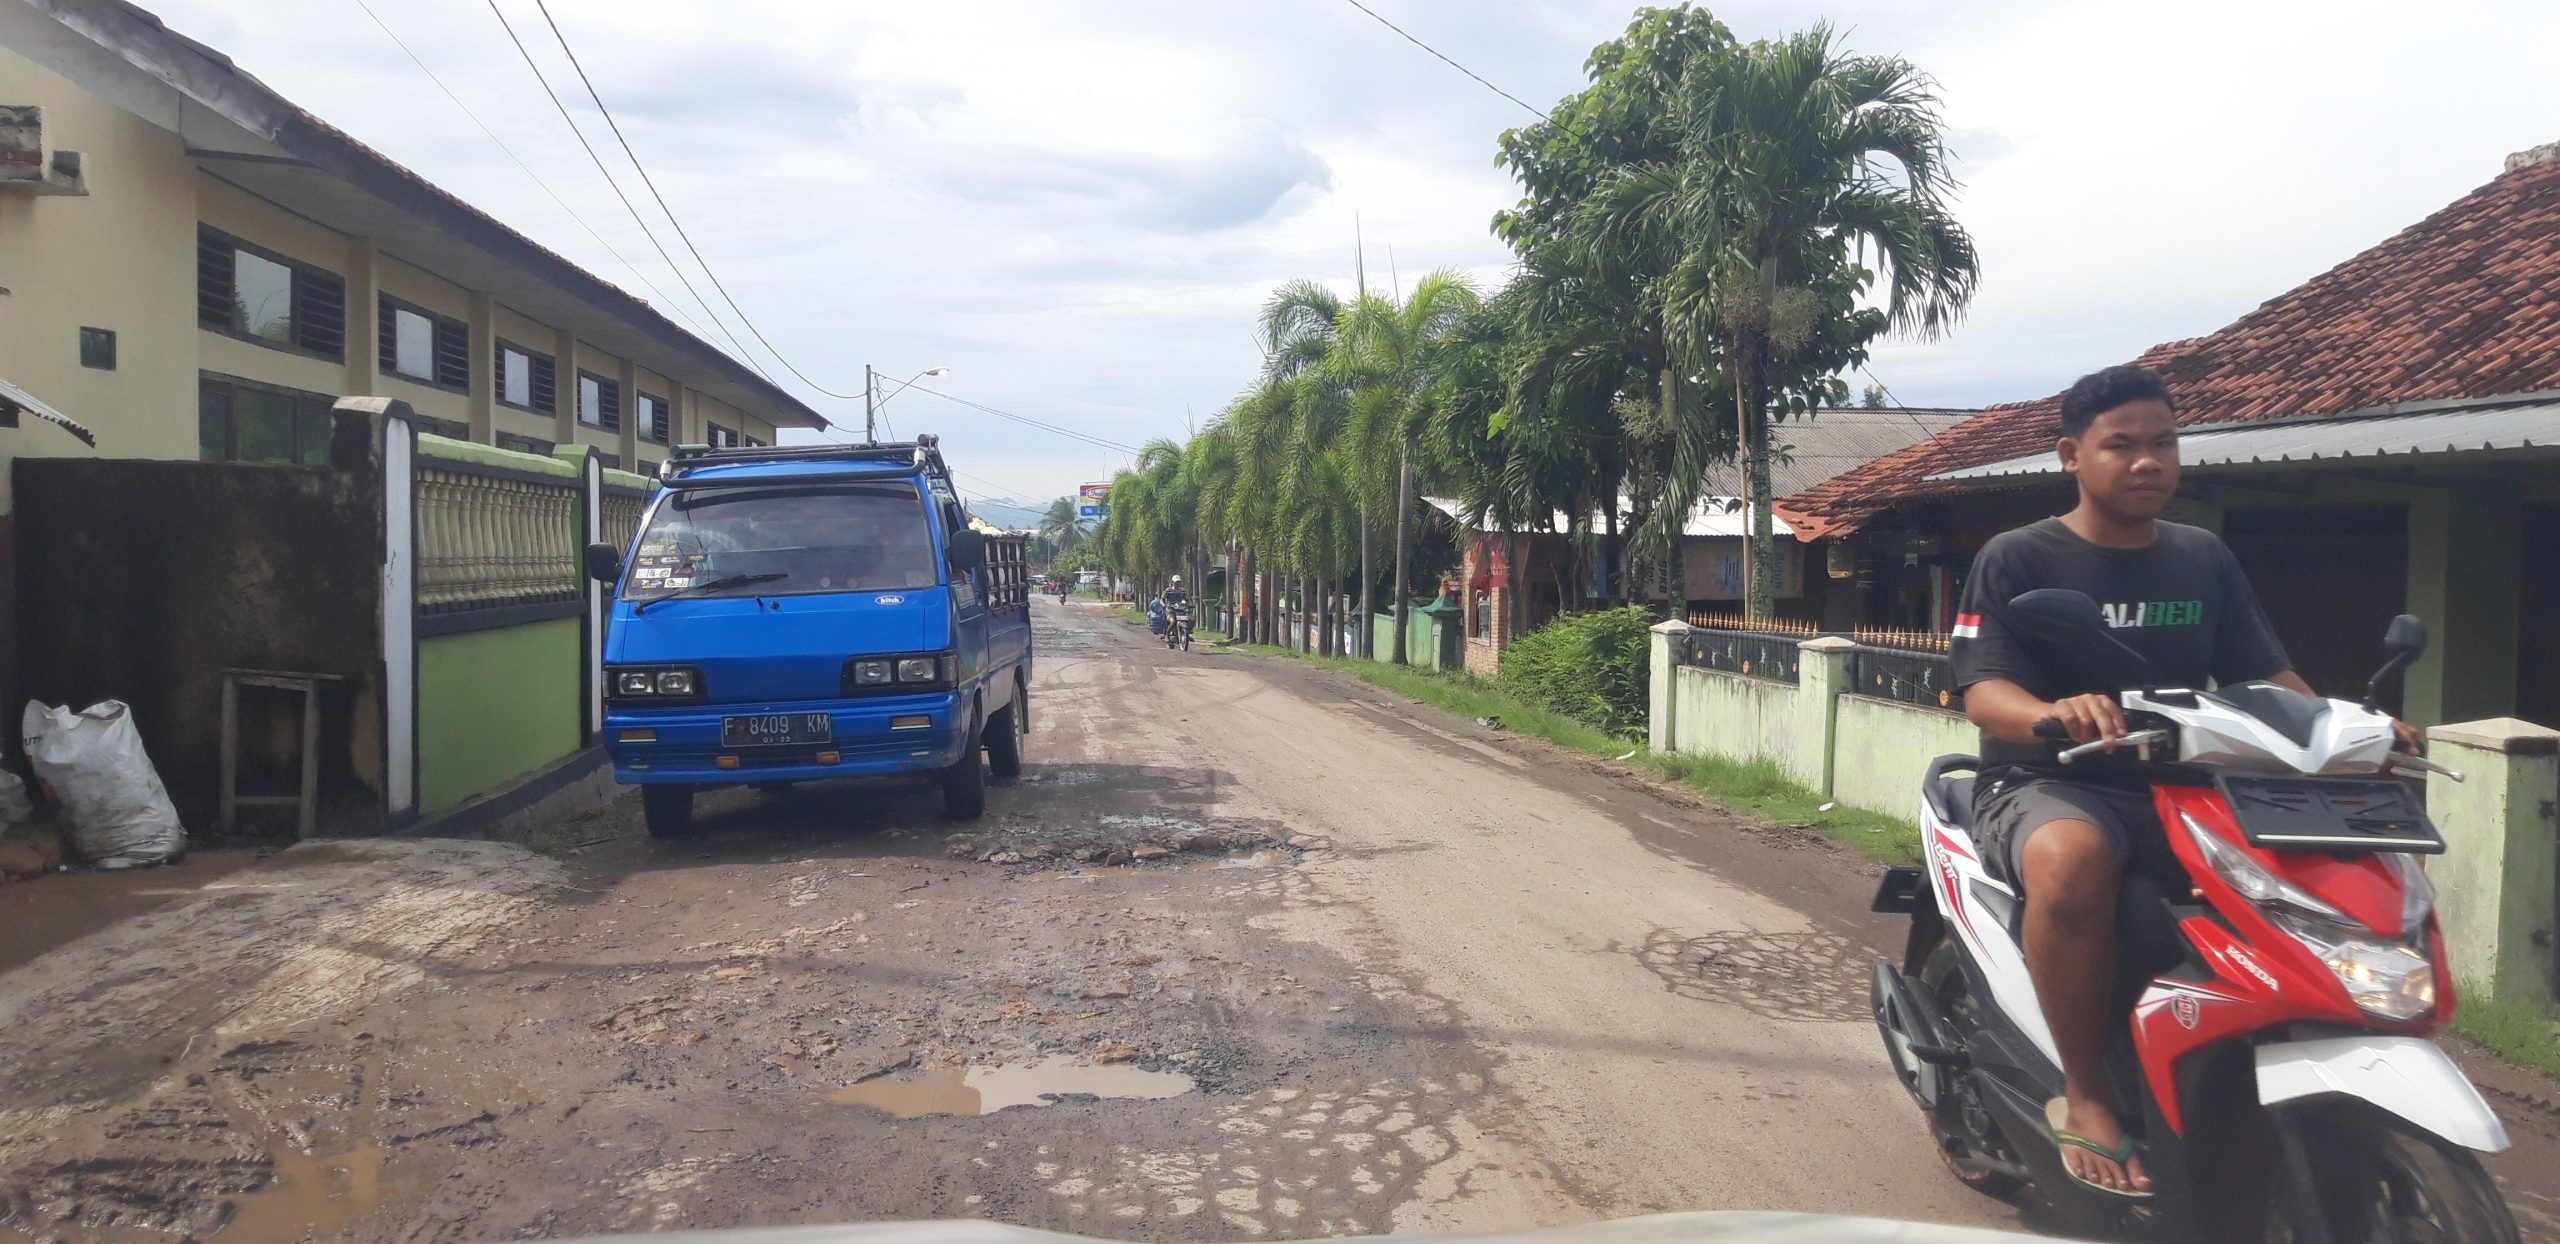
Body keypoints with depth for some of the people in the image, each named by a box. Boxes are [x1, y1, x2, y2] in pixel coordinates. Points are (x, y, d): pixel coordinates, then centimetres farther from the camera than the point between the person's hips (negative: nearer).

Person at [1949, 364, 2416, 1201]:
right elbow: (1983, 693, -15)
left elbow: (2267, 676, 11)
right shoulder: (2016, 560, -3)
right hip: (2046, 788, -5)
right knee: (2074, 861, -39)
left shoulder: (2204, 559, 14)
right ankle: (2084, 1094, -22)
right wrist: (2055, 712, -37)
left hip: (2178, 790, 5)